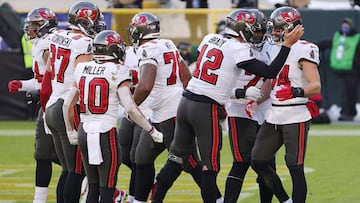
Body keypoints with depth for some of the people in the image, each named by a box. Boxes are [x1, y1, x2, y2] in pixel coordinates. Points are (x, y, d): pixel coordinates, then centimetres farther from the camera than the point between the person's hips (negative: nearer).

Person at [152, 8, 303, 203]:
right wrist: (287, 44, -6)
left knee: (176, 158, 15)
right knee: (210, 165, 2)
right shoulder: (239, 50, -11)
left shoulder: (210, 39, 10)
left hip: (186, 101, 7)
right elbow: (270, 72, -10)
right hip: (207, 109, -7)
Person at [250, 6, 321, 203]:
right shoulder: (273, 49, 14)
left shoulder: (303, 50, -11)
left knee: (295, 168, -6)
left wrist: (295, 92, -36)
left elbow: (316, 86, -20)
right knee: (258, 162, 8)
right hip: (273, 116, 8)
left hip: (295, 117, -8)